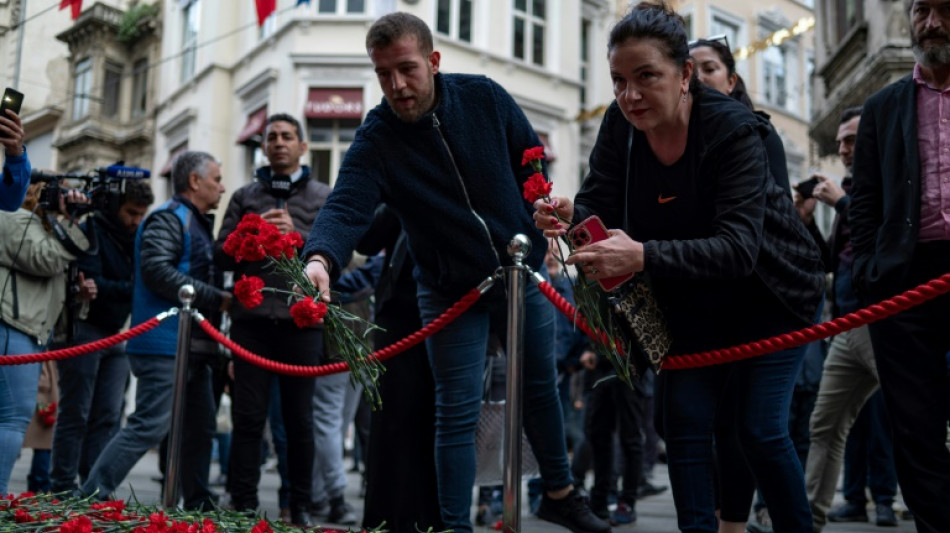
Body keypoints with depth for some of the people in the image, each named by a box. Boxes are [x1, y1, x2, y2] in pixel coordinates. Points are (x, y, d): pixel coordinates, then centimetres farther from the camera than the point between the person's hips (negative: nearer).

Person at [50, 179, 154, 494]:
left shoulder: (135, 239, 13)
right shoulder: (92, 231, -9)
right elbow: (92, 283, -20)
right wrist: (133, 290, -27)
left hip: (116, 334, 7)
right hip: (84, 330, -7)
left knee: (108, 416, 3)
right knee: (75, 414, -2)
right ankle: (63, 487, 5)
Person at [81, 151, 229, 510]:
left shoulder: (197, 223, 22)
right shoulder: (168, 218, -8)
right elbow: (157, 271, -22)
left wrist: (222, 299, 9)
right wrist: (216, 298, -19)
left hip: (194, 345, 10)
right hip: (165, 343, -10)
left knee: (201, 428, 14)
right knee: (150, 425, -13)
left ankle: (198, 506, 25)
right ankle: (91, 498, -7)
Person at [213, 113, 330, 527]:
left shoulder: (323, 197, 10)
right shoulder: (245, 197, 15)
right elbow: (221, 256, 8)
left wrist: (297, 235, -13)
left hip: (301, 320, -1)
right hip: (252, 319, 1)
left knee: (299, 418, 7)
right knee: (248, 417, 2)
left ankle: (301, 507, 16)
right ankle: (243, 505, 8)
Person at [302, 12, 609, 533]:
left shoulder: (485, 97, -11)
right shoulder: (374, 142, -19)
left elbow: (533, 160, 4)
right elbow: (345, 206, -35)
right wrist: (320, 258, -54)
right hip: (451, 289, -3)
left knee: (540, 386, 17)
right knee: (457, 412, -2)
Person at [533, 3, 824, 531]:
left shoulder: (734, 128, -29)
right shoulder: (619, 125, -13)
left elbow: (738, 247, -37)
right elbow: (600, 201, -13)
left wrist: (644, 257, -53)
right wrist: (571, 214, -39)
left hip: (771, 294, -4)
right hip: (694, 303, 5)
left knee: (761, 429, -6)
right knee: (686, 422, -2)